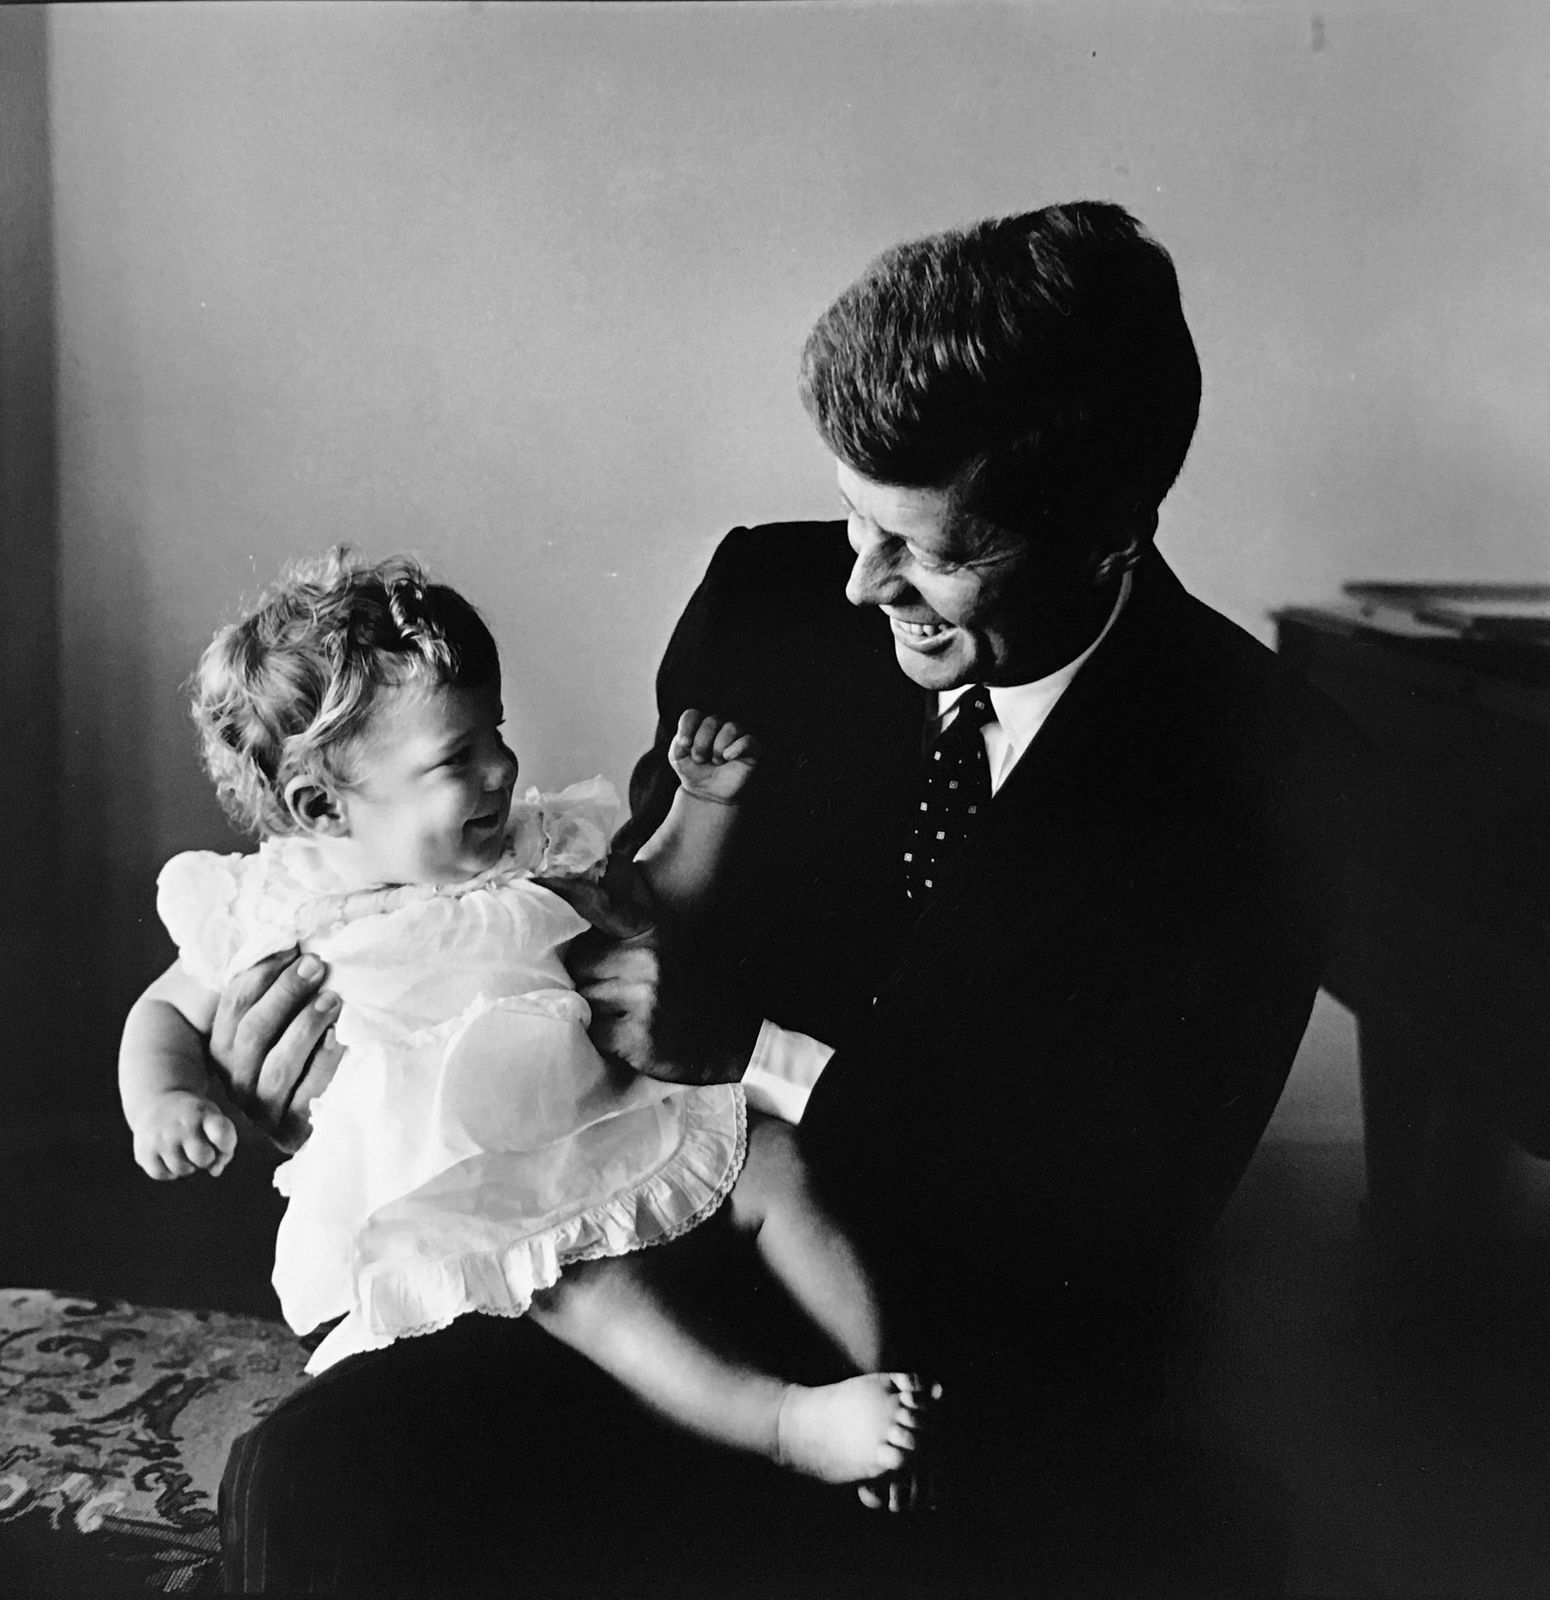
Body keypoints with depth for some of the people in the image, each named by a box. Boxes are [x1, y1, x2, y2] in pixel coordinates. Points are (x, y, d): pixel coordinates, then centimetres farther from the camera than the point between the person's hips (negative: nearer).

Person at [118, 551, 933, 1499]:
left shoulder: (530, 853, 11)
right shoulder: (274, 906, 1)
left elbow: (658, 900, 25)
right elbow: (170, 1014, 14)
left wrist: (706, 803, 11)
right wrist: (165, 1100, -7)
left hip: (602, 1130, 5)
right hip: (434, 1199, -5)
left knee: (771, 1160, -10)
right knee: (574, 1277, -34)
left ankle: (892, 1372, -6)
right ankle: (785, 1423, -37)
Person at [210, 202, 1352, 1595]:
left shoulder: (1259, 772, -10)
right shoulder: (769, 598, -1)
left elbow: (1131, 1203, -13)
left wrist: (759, 1049, -18)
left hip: (999, 1415, -1)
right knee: (308, 1479, -22)